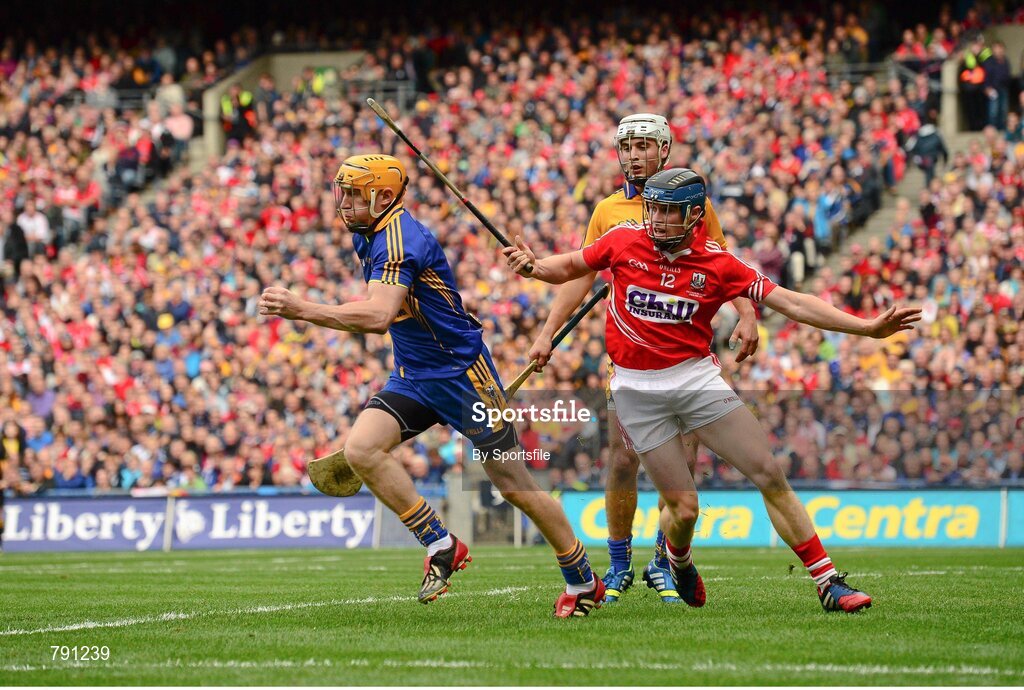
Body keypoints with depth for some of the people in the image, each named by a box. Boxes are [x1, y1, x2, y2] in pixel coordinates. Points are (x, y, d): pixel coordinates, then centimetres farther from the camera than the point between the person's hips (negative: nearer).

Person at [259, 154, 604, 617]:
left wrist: (301, 310, -42)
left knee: (513, 484, -1)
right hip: (412, 375, 9)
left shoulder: (399, 241, -24)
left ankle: (583, 582, 16)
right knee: (361, 449, -16)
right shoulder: (366, 236, 6)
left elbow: (378, 316, -39)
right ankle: (440, 546, -6)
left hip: (461, 371, -9)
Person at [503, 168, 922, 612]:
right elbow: (570, 267, 15)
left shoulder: (716, 264, -2)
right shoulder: (624, 241, -1)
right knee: (683, 509, -5)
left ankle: (829, 584, -2)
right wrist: (533, 266, -9)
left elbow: (790, 302, -3)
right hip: (637, 389, -1)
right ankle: (679, 561, 33)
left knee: (770, 476, -8)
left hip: (697, 378, 1)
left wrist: (868, 327, -9)